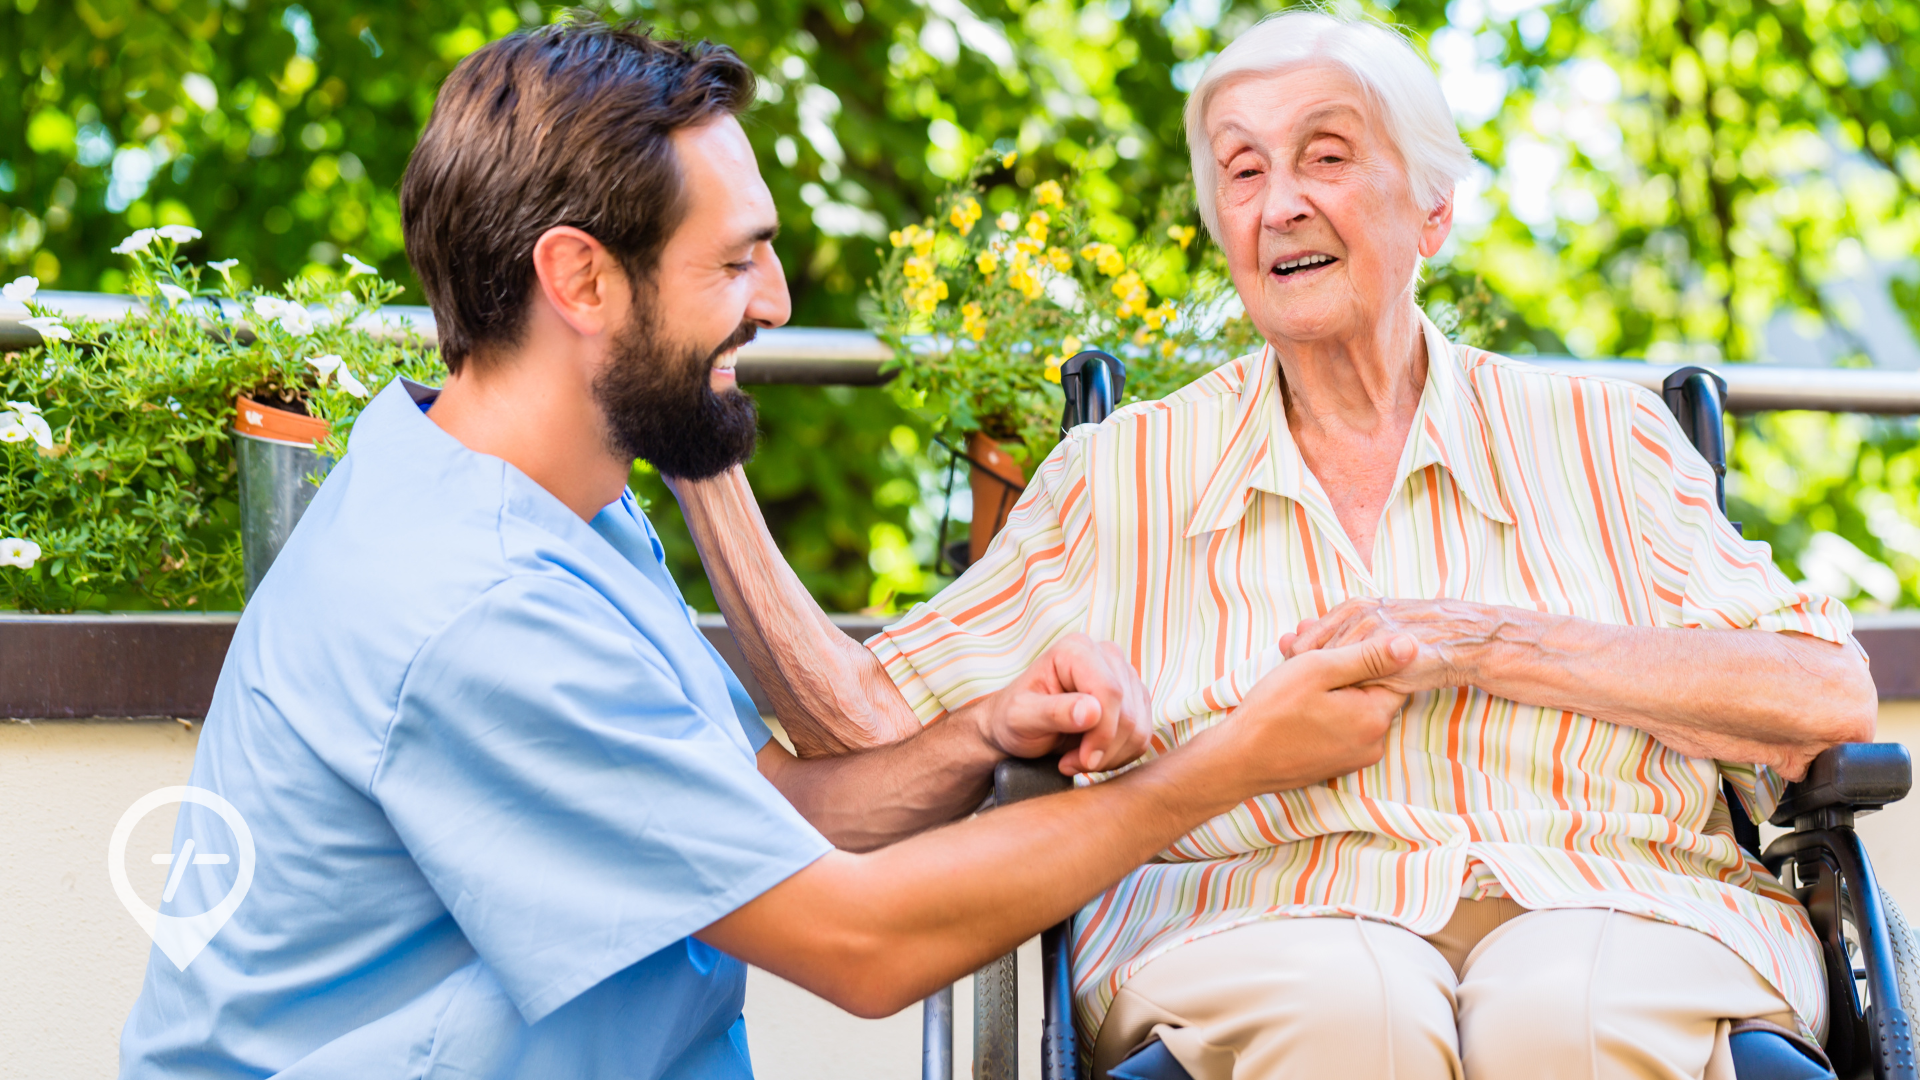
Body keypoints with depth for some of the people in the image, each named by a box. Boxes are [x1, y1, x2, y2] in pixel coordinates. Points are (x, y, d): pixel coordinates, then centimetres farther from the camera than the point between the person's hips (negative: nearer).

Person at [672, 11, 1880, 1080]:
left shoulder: (1597, 438, 14)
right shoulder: (1123, 477, 15)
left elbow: (1828, 699, 2)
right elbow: (873, 730, 10)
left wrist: (1491, 643, -6)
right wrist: (707, 470, 2)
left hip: (1616, 905, 0)